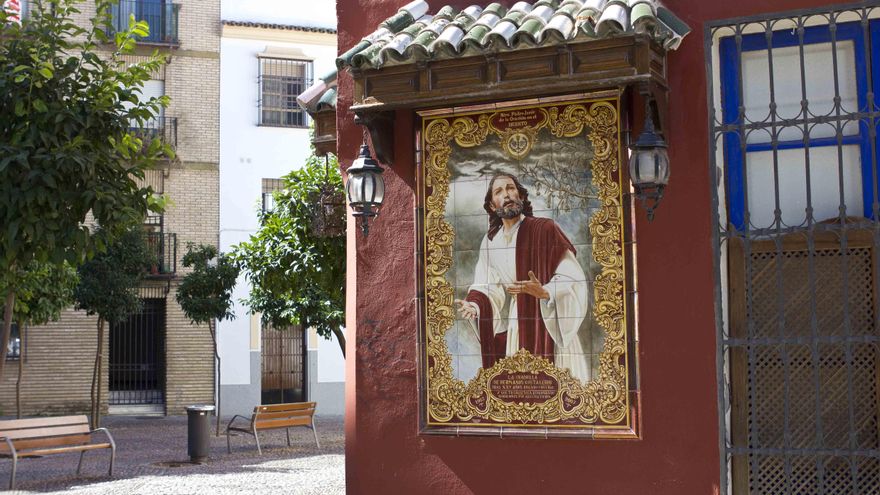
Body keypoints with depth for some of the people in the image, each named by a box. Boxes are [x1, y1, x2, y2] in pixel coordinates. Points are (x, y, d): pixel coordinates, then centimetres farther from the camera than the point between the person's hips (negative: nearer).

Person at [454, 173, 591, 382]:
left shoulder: (545, 229, -6)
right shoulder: (490, 242, 10)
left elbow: (573, 277, -11)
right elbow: (487, 287, 4)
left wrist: (545, 292, -28)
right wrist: (474, 306, -17)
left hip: (549, 326, -4)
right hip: (514, 332, 4)